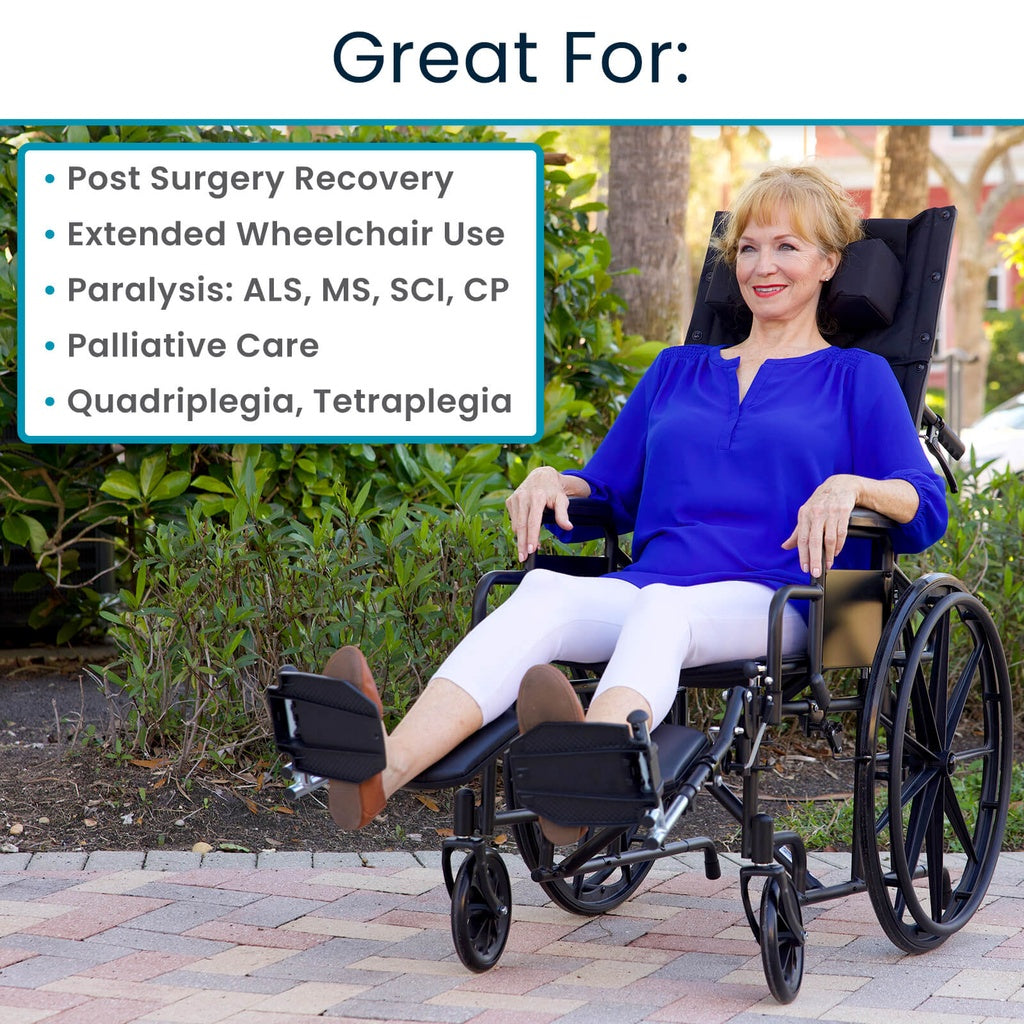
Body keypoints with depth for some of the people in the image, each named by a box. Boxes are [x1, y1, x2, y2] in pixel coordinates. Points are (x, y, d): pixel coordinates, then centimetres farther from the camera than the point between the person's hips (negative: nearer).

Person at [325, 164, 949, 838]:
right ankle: (385, 769, -59)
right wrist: (555, 481, 6)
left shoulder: (855, 377, 18)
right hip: (649, 579, 3)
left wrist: (851, 485, -16)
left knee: (661, 608, -39)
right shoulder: (677, 371, 30)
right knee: (543, 594, -32)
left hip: (772, 602, -3)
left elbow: (926, 509, 6)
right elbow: (608, 492, 30)